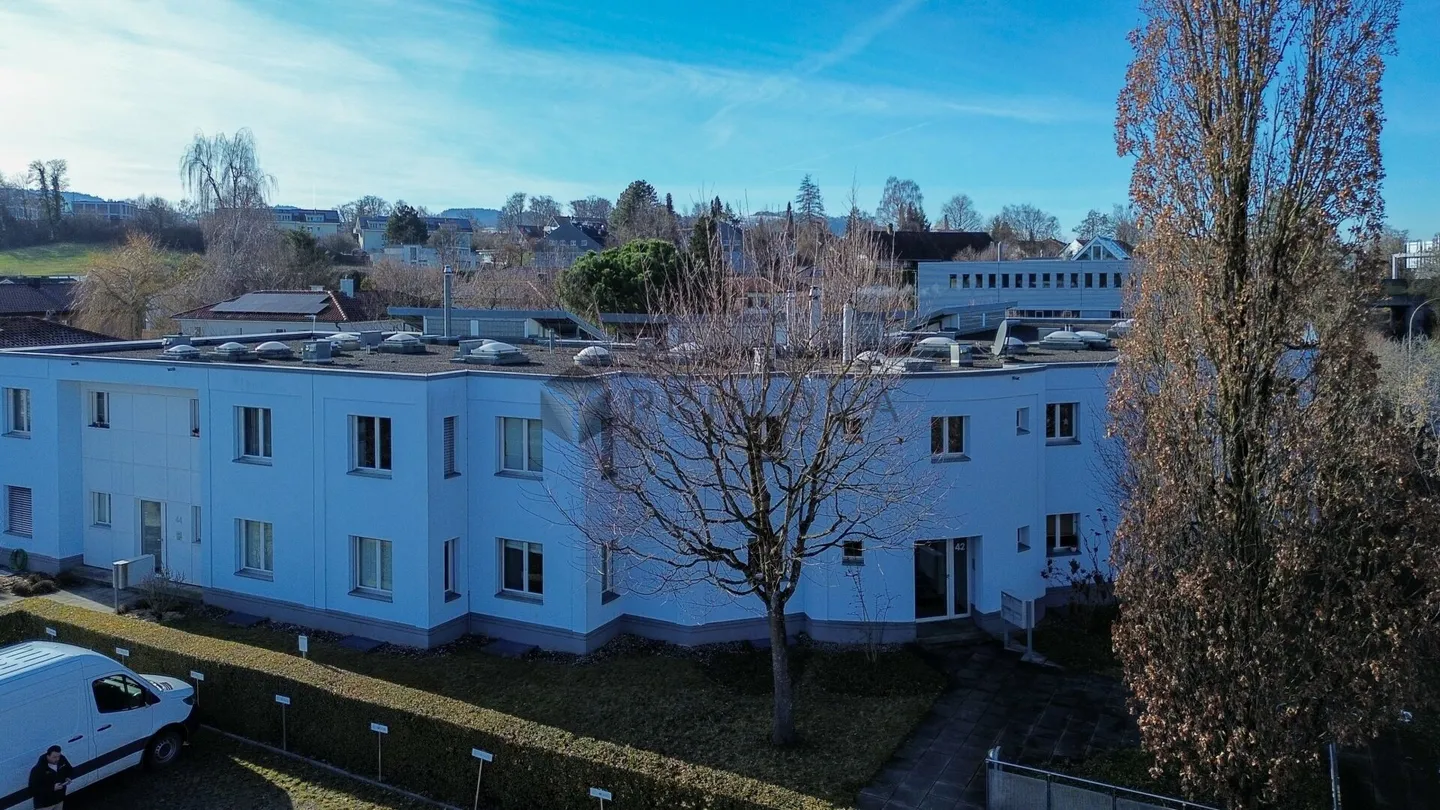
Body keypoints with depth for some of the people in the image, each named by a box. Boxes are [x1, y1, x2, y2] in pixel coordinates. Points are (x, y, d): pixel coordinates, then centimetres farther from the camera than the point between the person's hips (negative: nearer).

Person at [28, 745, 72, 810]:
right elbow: (33, 789, -27)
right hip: (44, 803, -6)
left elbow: (68, 769, 11)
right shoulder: (38, 770, -29)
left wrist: (67, 777, -10)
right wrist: (52, 788, -32)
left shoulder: (62, 760, -11)